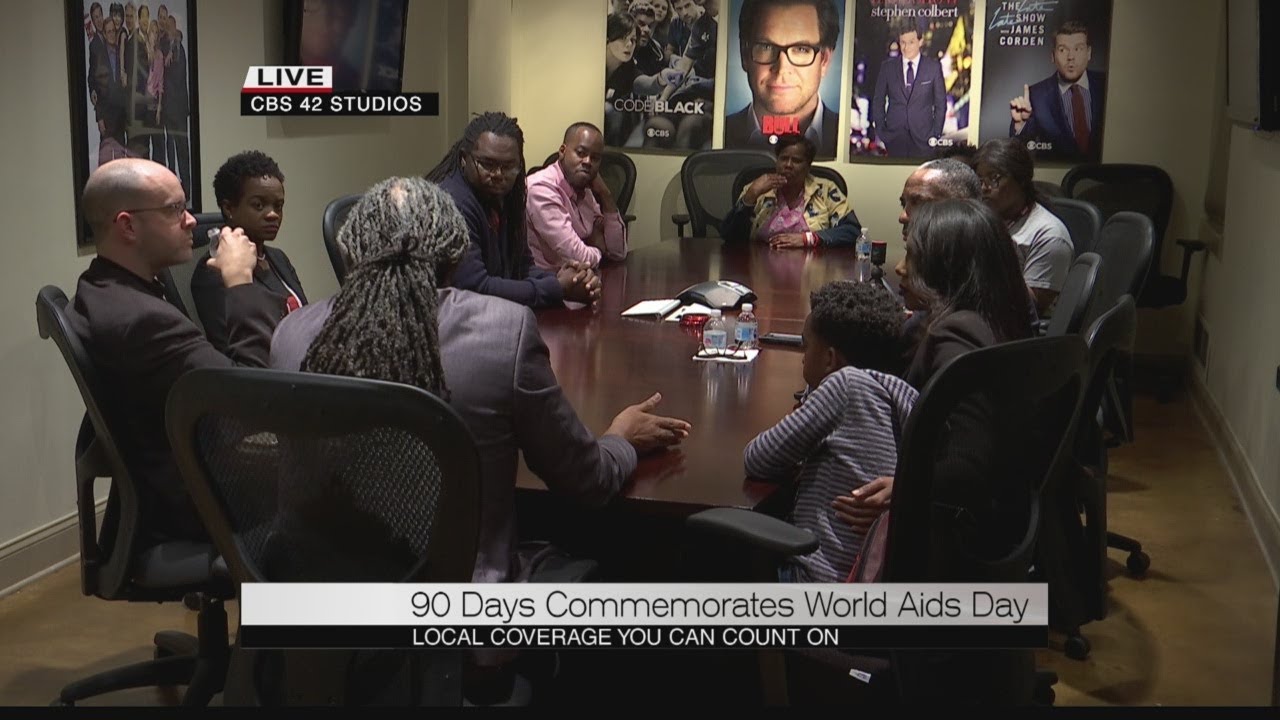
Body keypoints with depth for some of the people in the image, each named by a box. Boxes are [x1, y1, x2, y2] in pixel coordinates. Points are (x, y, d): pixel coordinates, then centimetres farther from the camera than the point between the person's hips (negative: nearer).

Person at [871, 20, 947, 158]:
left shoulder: (933, 66, 2)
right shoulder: (888, 67, 5)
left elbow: (940, 103, 5)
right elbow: (878, 101, 11)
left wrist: (936, 134, -1)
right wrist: (880, 130, 2)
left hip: (922, 136, -1)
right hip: (894, 136, 1)